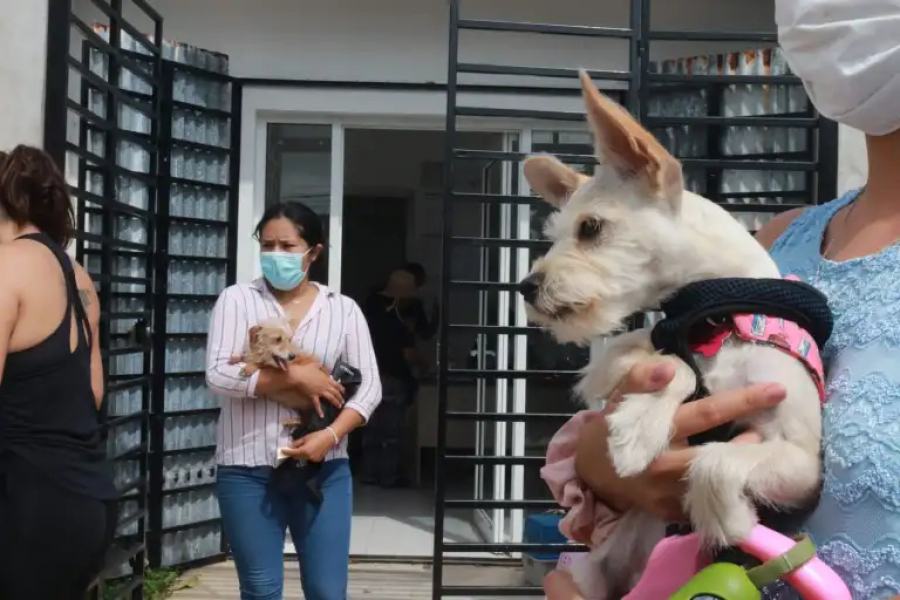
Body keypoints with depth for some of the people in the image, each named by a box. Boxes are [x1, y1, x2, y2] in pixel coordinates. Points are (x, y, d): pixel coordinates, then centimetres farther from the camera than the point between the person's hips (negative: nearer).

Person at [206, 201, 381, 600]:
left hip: (324, 470, 1)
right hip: (248, 471, -1)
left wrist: (331, 435, -15)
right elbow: (218, 375, -10)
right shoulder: (237, 300, 1)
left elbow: (368, 387, 1)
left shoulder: (343, 309, 5)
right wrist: (295, 376, -16)